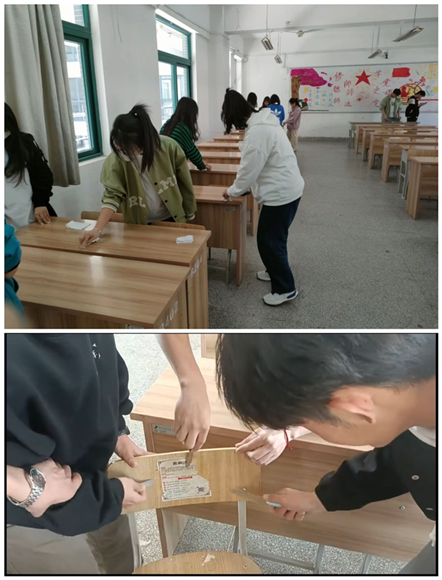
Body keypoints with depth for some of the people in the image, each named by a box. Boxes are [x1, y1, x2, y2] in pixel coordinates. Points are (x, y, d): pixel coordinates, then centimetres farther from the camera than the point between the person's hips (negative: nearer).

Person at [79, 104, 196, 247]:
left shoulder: (168, 147, -18)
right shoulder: (116, 160, -18)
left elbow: (184, 182, -7)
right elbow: (112, 195, -23)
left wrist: (189, 213, 3)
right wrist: (98, 229, -36)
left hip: (172, 219, 0)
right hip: (139, 224, 0)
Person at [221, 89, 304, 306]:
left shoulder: (257, 131, -22)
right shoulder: (262, 122, 11)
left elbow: (249, 169, -18)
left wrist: (232, 191, -2)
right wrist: (239, 188, 14)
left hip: (281, 192, -10)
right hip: (286, 188, 10)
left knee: (269, 241, -1)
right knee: (274, 237, 23)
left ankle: (285, 288, 9)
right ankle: (276, 271, 41)